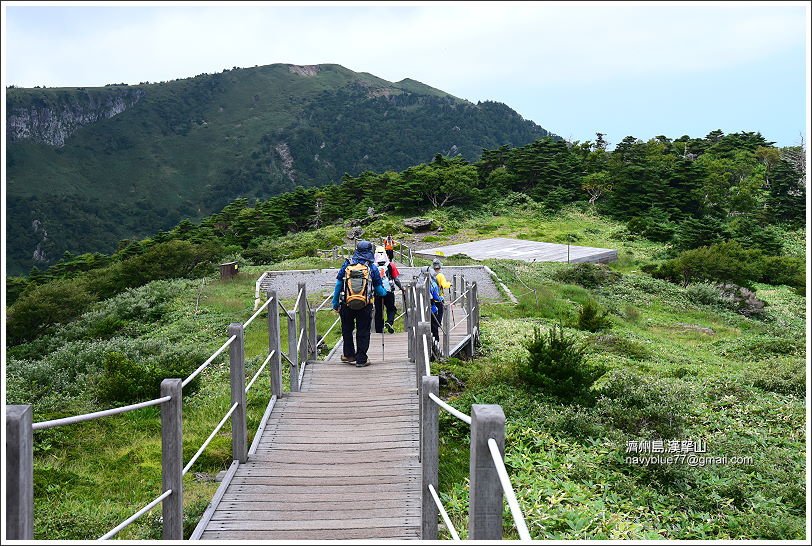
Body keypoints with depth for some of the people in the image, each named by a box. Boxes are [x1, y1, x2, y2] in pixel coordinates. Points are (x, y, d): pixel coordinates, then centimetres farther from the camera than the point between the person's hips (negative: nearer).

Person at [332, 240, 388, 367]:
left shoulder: (347, 265, 1)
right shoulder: (372, 268, -2)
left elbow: (338, 285, 2)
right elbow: (379, 290, 5)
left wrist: (335, 304, 8)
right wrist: (385, 292, 29)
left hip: (346, 304, 2)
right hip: (365, 306, -1)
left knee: (347, 330, 20)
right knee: (363, 332, 8)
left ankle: (349, 354, 28)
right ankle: (361, 359, 9)